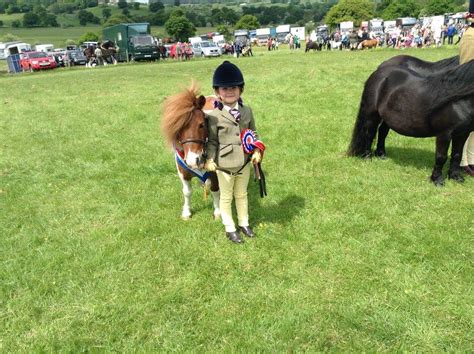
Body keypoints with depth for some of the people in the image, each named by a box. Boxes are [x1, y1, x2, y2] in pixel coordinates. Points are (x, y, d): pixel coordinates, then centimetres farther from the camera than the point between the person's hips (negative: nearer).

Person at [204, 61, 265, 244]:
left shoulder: (247, 111, -1)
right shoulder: (214, 116, -14)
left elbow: (253, 133, 7)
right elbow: (212, 141, -9)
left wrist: (257, 150, -6)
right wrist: (209, 159, -18)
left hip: (244, 163, 4)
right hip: (224, 165, -4)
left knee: (242, 195, 22)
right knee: (226, 197, 14)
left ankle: (244, 223, 41)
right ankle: (230, 229, 32)